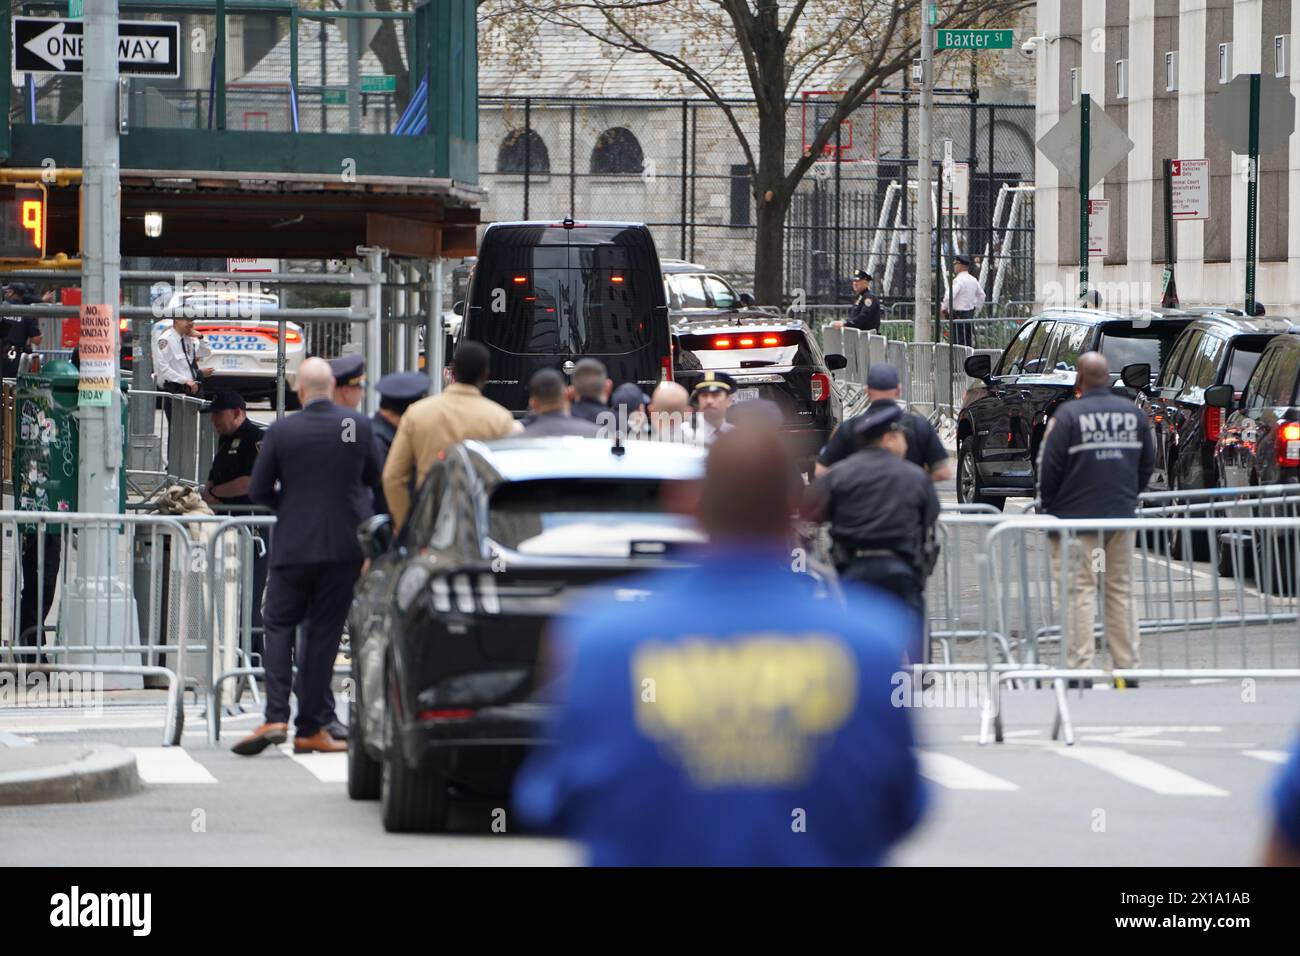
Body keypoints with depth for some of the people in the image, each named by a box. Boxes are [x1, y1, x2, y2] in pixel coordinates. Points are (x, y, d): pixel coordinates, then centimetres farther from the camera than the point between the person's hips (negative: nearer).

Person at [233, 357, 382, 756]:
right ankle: (310, 729, 7)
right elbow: (374, 480, 9)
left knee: (279, 626, 8)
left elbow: (258, 491, -3)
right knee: (323, 633, 6)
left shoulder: (281, 431, -8)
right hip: (343, 545, 1)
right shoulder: (359, 425, -4)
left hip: (294, 544, -1)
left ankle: (275, 718, -8)